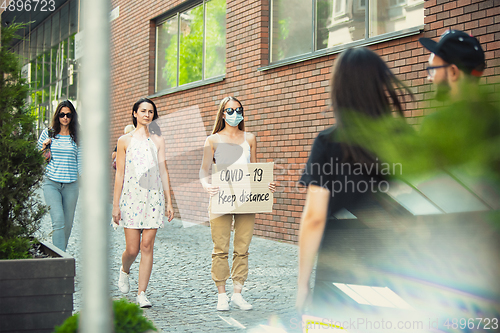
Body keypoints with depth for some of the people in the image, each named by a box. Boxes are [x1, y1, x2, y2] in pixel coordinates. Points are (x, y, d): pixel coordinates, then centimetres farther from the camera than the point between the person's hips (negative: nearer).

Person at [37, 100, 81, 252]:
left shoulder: (77, 137, 7)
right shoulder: (47, 133, 6)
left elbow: (80, 163, 8)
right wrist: (43, 148, -6)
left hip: (71, 185, 2)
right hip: (51, 183, -2)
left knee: (67, 224, 6)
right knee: (58, 220, -17)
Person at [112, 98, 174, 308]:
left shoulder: (158, 141, 11)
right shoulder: (125, 141, 5)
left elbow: (163, 171, 9)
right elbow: (119, 174, 3)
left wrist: (169, 201, 4)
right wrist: (115, 204, -1)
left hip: (154, 197, 2)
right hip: (131, 196, -1)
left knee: (147, 246, -2)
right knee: (132, 249, -2)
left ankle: (142, 293, 6)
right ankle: (124, 270, 32)